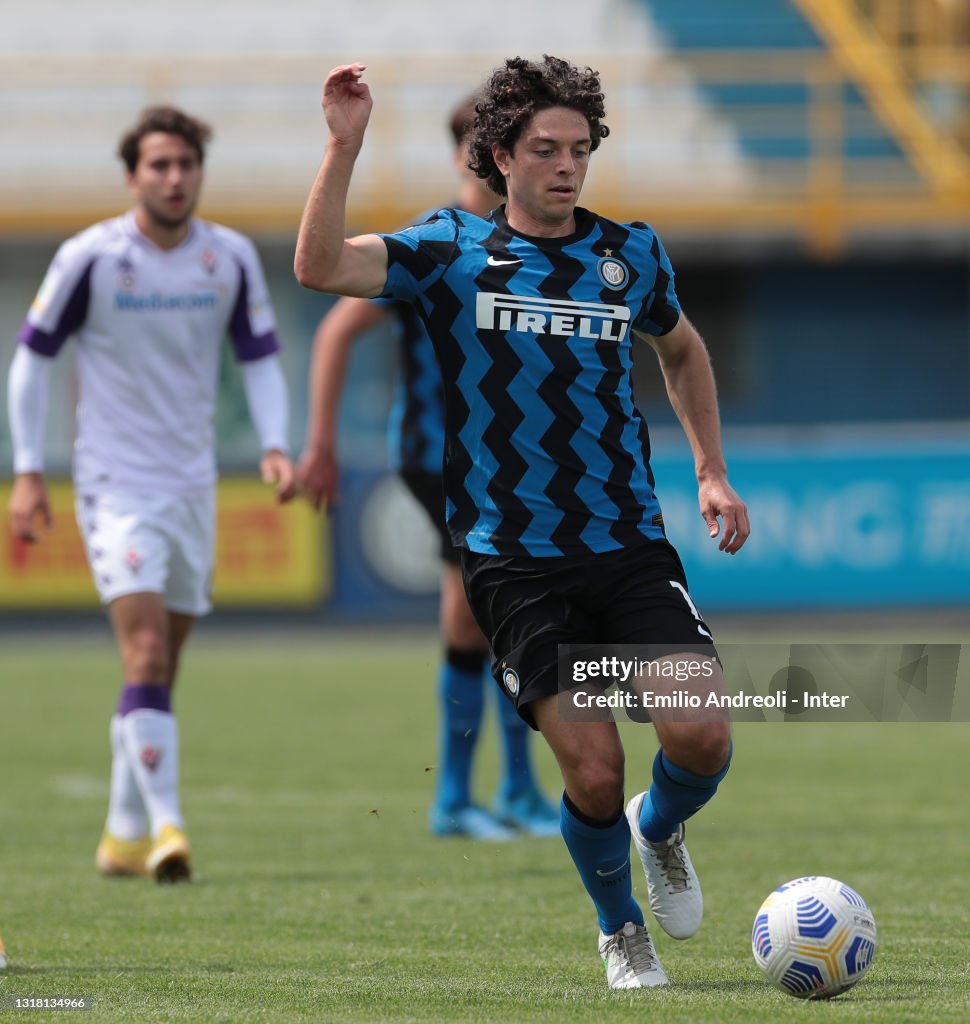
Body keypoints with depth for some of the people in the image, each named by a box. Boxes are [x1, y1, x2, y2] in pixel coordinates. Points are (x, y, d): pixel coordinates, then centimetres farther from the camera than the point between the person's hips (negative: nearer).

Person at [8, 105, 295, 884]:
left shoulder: (231, 258, 1)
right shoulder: (90, 257, -9)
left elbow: (260, 358, 9)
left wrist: (275, 445, -7)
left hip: (194, 485, 4)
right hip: (116, 486, -4)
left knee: (160, 672, 10)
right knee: (146, 653, -18)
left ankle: (125, 834, 22)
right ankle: (165, 826, -24)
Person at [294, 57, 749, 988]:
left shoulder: (631, 253, 10)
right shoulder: (452, 249, 1)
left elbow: (681, 351, 29)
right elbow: (319, 268, -15)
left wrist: (712, 473, 21)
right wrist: (344, 145, -24)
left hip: (631, 544, 3)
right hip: (513, 559, -2)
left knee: (700, 736, -13)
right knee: (592, 768, -9)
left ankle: (661, 831, 22)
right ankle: (619, 931, 20)